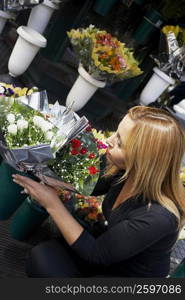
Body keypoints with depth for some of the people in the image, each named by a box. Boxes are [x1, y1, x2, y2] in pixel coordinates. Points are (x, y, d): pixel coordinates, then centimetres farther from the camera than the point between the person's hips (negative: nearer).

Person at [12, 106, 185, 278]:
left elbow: (95, 254, -24)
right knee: (42, 256, -18)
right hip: (109, 248, 5)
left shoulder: (158, 216, -35)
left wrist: (52, 204, -25)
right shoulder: (128, 170, -16)